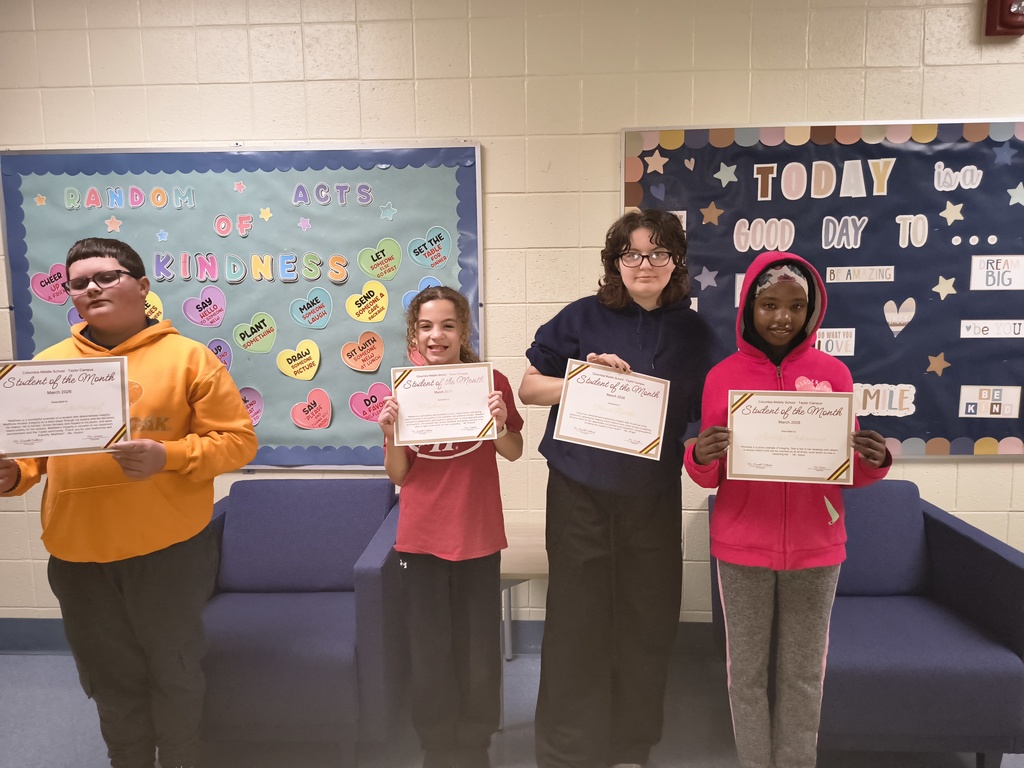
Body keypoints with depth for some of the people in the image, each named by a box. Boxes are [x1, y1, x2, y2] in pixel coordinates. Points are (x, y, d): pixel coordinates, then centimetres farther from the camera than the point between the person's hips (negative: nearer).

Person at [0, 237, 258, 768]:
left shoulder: (188, 357, -6)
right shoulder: (48, 364, 7)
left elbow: (238, 440, -9)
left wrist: (168, 456, -23)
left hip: (169, 549, -3)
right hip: (76, 554, 4)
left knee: (174, 671, 14)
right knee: (110, 679, 19)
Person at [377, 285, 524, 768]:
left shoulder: (490, 381, -5)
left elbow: (514, 453, 3)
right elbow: (398, 476, 1)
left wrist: (500, 425, -17)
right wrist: (390, 436, -18)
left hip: (479, 536, 0)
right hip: (421, 539, 1)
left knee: (479, 652, 8)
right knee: (429, 654, 10)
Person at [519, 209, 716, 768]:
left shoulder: (694, 333, 5)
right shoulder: (583, 318, -2)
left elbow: (703, 415, 12)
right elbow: (528, 388, 0)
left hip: (655, 497, 3)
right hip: (581, 493, -2)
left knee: (648, 624, 12)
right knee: (577, 622, 5)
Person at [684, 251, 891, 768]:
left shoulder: (833, 372, -1)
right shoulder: (723, 376, -3)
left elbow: (847, 469, 5)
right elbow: (709, 479, 0)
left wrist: (875, 462, -17)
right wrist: (699, 457, -22)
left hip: (815, 547, 1)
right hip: (742, 547, 0)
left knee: (804, 673, 14)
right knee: (747, 670, 11)